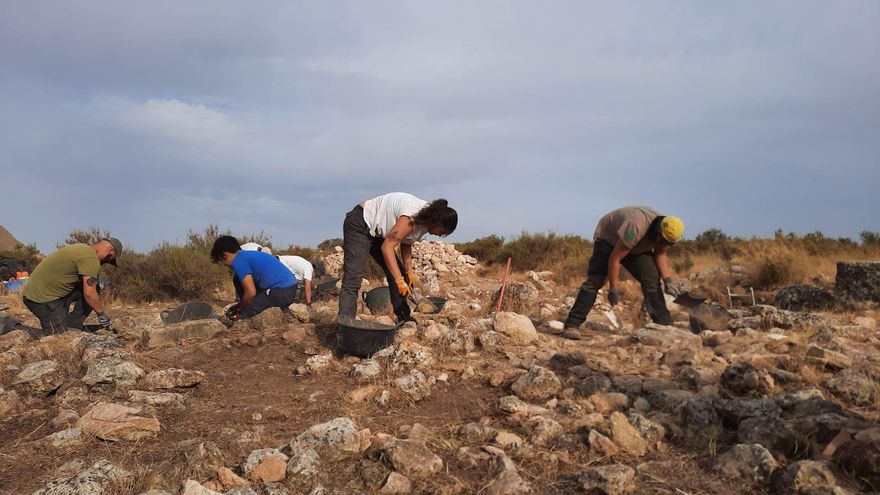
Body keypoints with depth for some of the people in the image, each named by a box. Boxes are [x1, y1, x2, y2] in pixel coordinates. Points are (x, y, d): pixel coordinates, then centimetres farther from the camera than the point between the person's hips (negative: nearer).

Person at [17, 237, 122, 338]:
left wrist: (96, 283, 10)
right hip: (42, 298, -10)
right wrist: (102, 314, -8)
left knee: (91, 286, 6)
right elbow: (89, 294, -20)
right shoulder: (91, 258, -19)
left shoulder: (82, 248, 11)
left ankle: (72, 328, 9)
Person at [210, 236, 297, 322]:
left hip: (281, 293, -9)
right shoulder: (249, 254, 20)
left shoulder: (238, 262, -9)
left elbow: (251, 293, -15)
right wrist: (240, 305, 32)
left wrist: (239, 312, 2)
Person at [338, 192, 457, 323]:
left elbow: (406, 243, 7)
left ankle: (405, 319, 15)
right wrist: (400, 280, -36)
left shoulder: (426, 218, -4)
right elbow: (387, 247, -34)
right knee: (352, 280, -18)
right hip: (359, 225, -9)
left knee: (398, 273, 7)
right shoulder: (412, 218, -32)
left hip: (377, 231, 9)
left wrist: (409, 271, -3)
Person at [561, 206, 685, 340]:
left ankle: (664, 324, -3)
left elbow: (660, 254, -2)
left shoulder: (666, 231, -19)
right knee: (594, 281, -18)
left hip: (636, 247, 6)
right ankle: (572, 325, -19)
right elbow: (614, 259, -35)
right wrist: (613, 290, -29)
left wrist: (668, 280, -16)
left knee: (652, 279, -9)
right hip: (608, 239, -6)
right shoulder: (635, 228, -41)